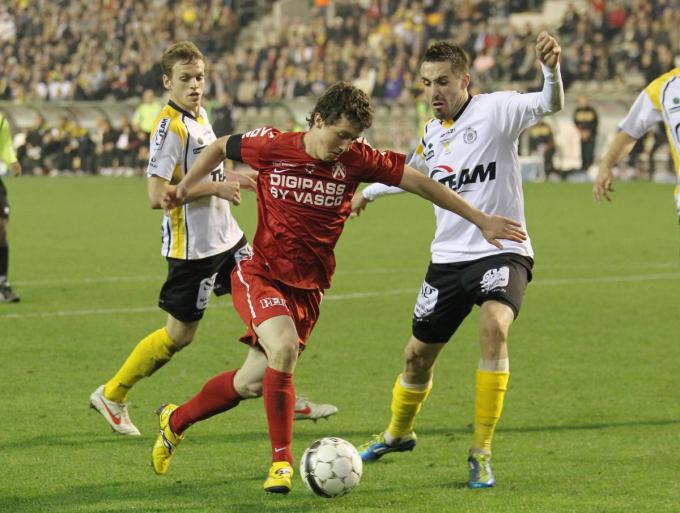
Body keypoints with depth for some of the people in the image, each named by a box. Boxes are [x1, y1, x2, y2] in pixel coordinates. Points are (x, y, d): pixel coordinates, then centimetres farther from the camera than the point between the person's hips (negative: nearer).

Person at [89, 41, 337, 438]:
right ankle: (111, 396, 16)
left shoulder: (199, 116, 8)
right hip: (193, 246, -8)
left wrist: (230, 179, 8)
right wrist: (215, 188, -23)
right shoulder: (170, 126, -19)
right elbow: (157, 195, -26)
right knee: (180, 335, 1)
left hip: (226, 238, 8)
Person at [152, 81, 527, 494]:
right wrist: (185, 187, 3)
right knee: (284, 348, -29)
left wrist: (483, 221, -6)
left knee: (252, 383, 6)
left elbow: (420, 182, -5)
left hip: (307, 289, 3)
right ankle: (281, 461, -17)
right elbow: (221, 148, 9)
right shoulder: (272, 147, -11)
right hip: (259, 274, -3)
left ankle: (175, 421, 33)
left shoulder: (356, 160, -9)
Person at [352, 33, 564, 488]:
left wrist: (551, 70, -48)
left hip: (502, 251, -6)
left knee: (495, 326, -31)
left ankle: (481, 454, -21)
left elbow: (551, 105, -27)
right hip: (448, 258, 6)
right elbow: (411, 171, 32)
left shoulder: (495, 111, -10)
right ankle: (398, 433, 43)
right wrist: (370, 191, 46)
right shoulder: (433, 133, 9)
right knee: (418, 354, 12)